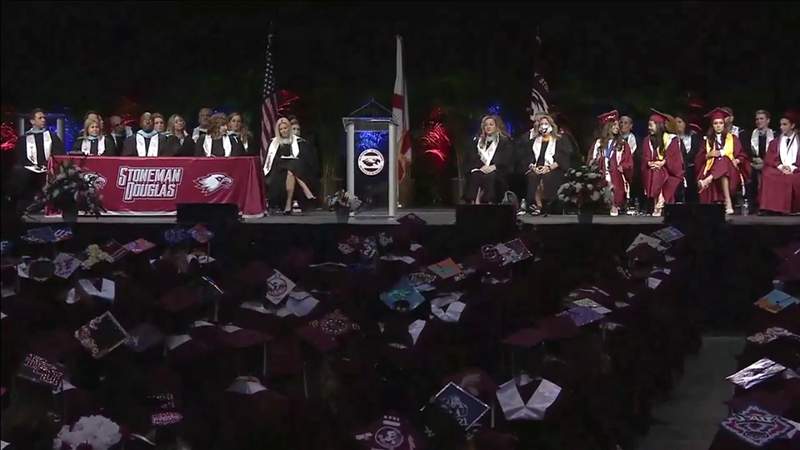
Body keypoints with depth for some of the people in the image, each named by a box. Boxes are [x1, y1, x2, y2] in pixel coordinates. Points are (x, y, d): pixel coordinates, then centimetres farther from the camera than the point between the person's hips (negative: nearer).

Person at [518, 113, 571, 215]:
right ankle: (535, 204, -35)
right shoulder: (533, 141, 22)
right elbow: (526, 157, 14)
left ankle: (543, 204, -31)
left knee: (546, 177, -35)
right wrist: (532, 167, -6)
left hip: (553, 170, -2)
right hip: (535, 169, 2)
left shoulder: (560, 141, 13)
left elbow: (562, 159, 2)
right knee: (532, 177, -32)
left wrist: (549, 167, -12)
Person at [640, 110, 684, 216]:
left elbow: (675, 157, -3)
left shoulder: (671, 139, 3)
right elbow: (645, 158, 9)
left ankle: (660, 207, -28)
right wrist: (650, 163, -11)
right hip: (652, 171, 3)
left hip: (668, 170, -3)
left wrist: (663, 162, -17)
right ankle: (657, 207, -25)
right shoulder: (647, 141, 15)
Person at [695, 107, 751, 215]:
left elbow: (742, 156, 11)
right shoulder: (708, 140, 17)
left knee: (723, 162, -34)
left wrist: (736, 160, -10)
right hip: (712, 169, 1)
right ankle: (728, 202, -41)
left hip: (730, 169, -1)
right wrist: (708, 155, -7)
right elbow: (699, 159, 12)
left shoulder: (732, 138, 16)